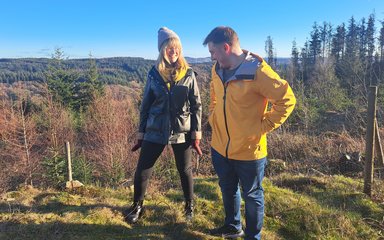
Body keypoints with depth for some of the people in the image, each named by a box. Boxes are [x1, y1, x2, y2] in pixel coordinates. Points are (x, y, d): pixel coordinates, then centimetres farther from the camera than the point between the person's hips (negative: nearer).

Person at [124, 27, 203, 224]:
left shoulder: (188, 75, -2)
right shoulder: (154, 74, 0)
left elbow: (196, 106, -1)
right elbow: (145, 105, 5)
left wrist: (196, 135, -5)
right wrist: (141, 134, 5)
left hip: (181, 132, -1)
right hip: (155, 132, 1)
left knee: (185, 171, 12)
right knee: (141, 170, 4)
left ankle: (189, 205, 38)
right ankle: (137, 206, 30)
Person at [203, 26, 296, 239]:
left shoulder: (257, 71, -22)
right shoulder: (217, 69, -1)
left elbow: (287, 100, -16)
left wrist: (263, 127, -16)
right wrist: (213, 117, 8)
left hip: (248, 150, -6)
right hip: (220, 147, 7)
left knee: (252, 196, 15)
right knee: (228, 190, 25)